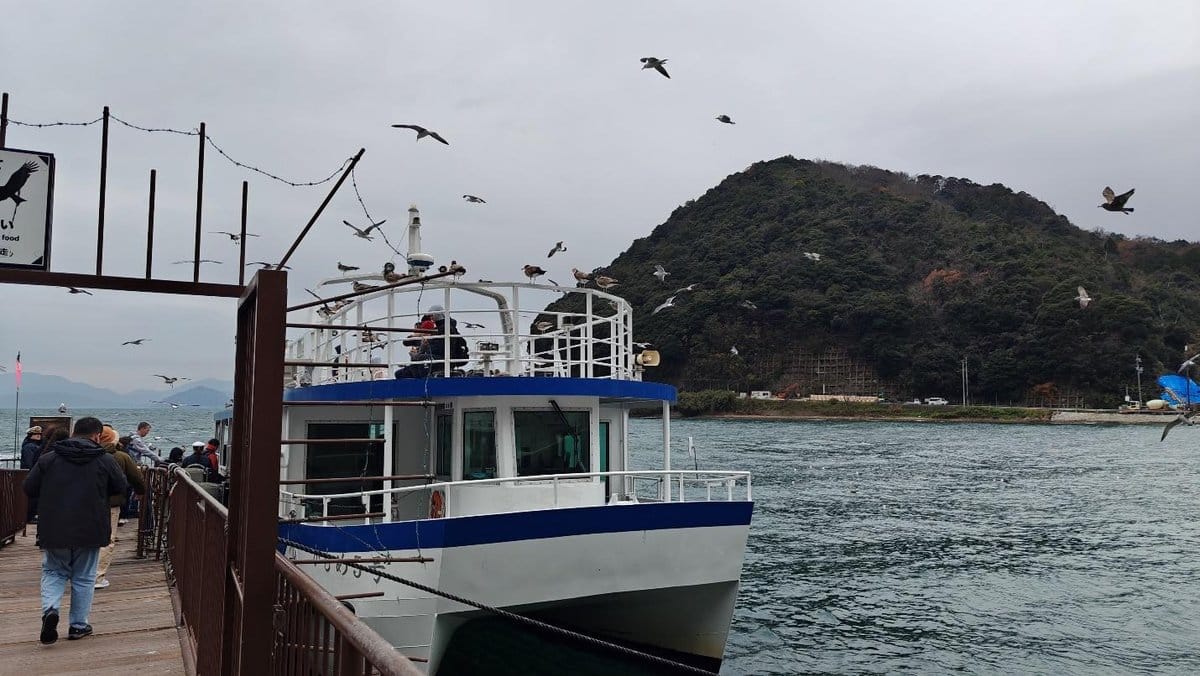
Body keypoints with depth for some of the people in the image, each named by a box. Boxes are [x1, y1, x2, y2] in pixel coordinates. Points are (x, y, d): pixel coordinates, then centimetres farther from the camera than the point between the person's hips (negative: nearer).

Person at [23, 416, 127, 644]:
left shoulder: (48, 458, -1)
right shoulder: (105, 460, -5)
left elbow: (28, 488, 3)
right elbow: (121, 487, 4)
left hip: (54, 530, 1)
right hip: (90, 531, -1)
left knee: (53, 572, 19)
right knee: (84, 578, 12)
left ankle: (50, 609, -6)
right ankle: (78, 625, 17)